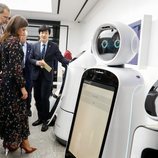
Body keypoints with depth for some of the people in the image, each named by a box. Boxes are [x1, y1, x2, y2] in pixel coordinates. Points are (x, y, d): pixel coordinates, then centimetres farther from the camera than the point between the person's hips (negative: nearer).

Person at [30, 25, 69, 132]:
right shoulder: (35, 46, 9)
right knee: (37, 97, 10)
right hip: (36, 75, 4)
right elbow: (30, 59, 8)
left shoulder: (54, 46, -1)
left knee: (45, 98, -3)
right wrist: (37, 62, -12)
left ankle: (45, 120, 13)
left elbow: (61, 58, -5)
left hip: (47, 75, -4)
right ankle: (40, 117, 27)